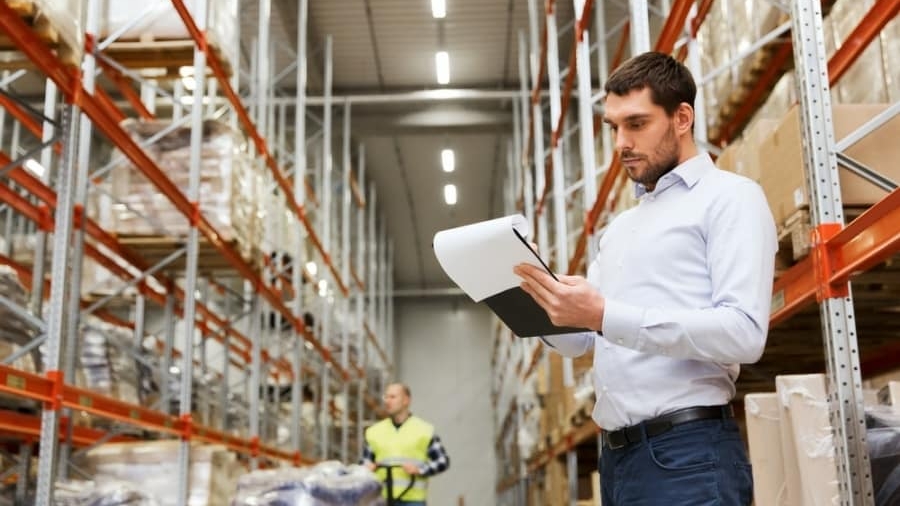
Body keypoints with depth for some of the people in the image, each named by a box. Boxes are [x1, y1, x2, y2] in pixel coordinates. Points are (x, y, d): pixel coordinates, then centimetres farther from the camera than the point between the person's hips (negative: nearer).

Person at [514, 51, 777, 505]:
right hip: (616, 452, 7)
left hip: (687, 452, -7)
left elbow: (744, 333, -17)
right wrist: (539, 304, -2)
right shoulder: (619, 227, 21)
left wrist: (606, 317, -24)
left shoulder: (730, 197, -4)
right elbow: (580, 339, 19)